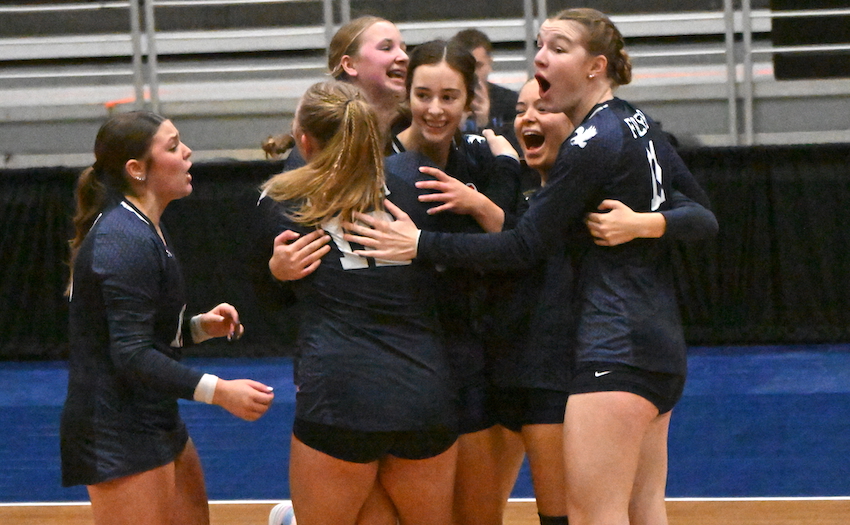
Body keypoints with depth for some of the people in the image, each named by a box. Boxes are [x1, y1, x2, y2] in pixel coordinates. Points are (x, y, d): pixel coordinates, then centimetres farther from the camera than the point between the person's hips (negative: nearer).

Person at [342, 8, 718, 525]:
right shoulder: (643, 126, 12)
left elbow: (524, 247, -15)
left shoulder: (592, 144, -15)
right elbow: (703, 220, 18)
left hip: (615, 347, -10)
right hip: (662, 345, 10)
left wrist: (421, 244, -14)